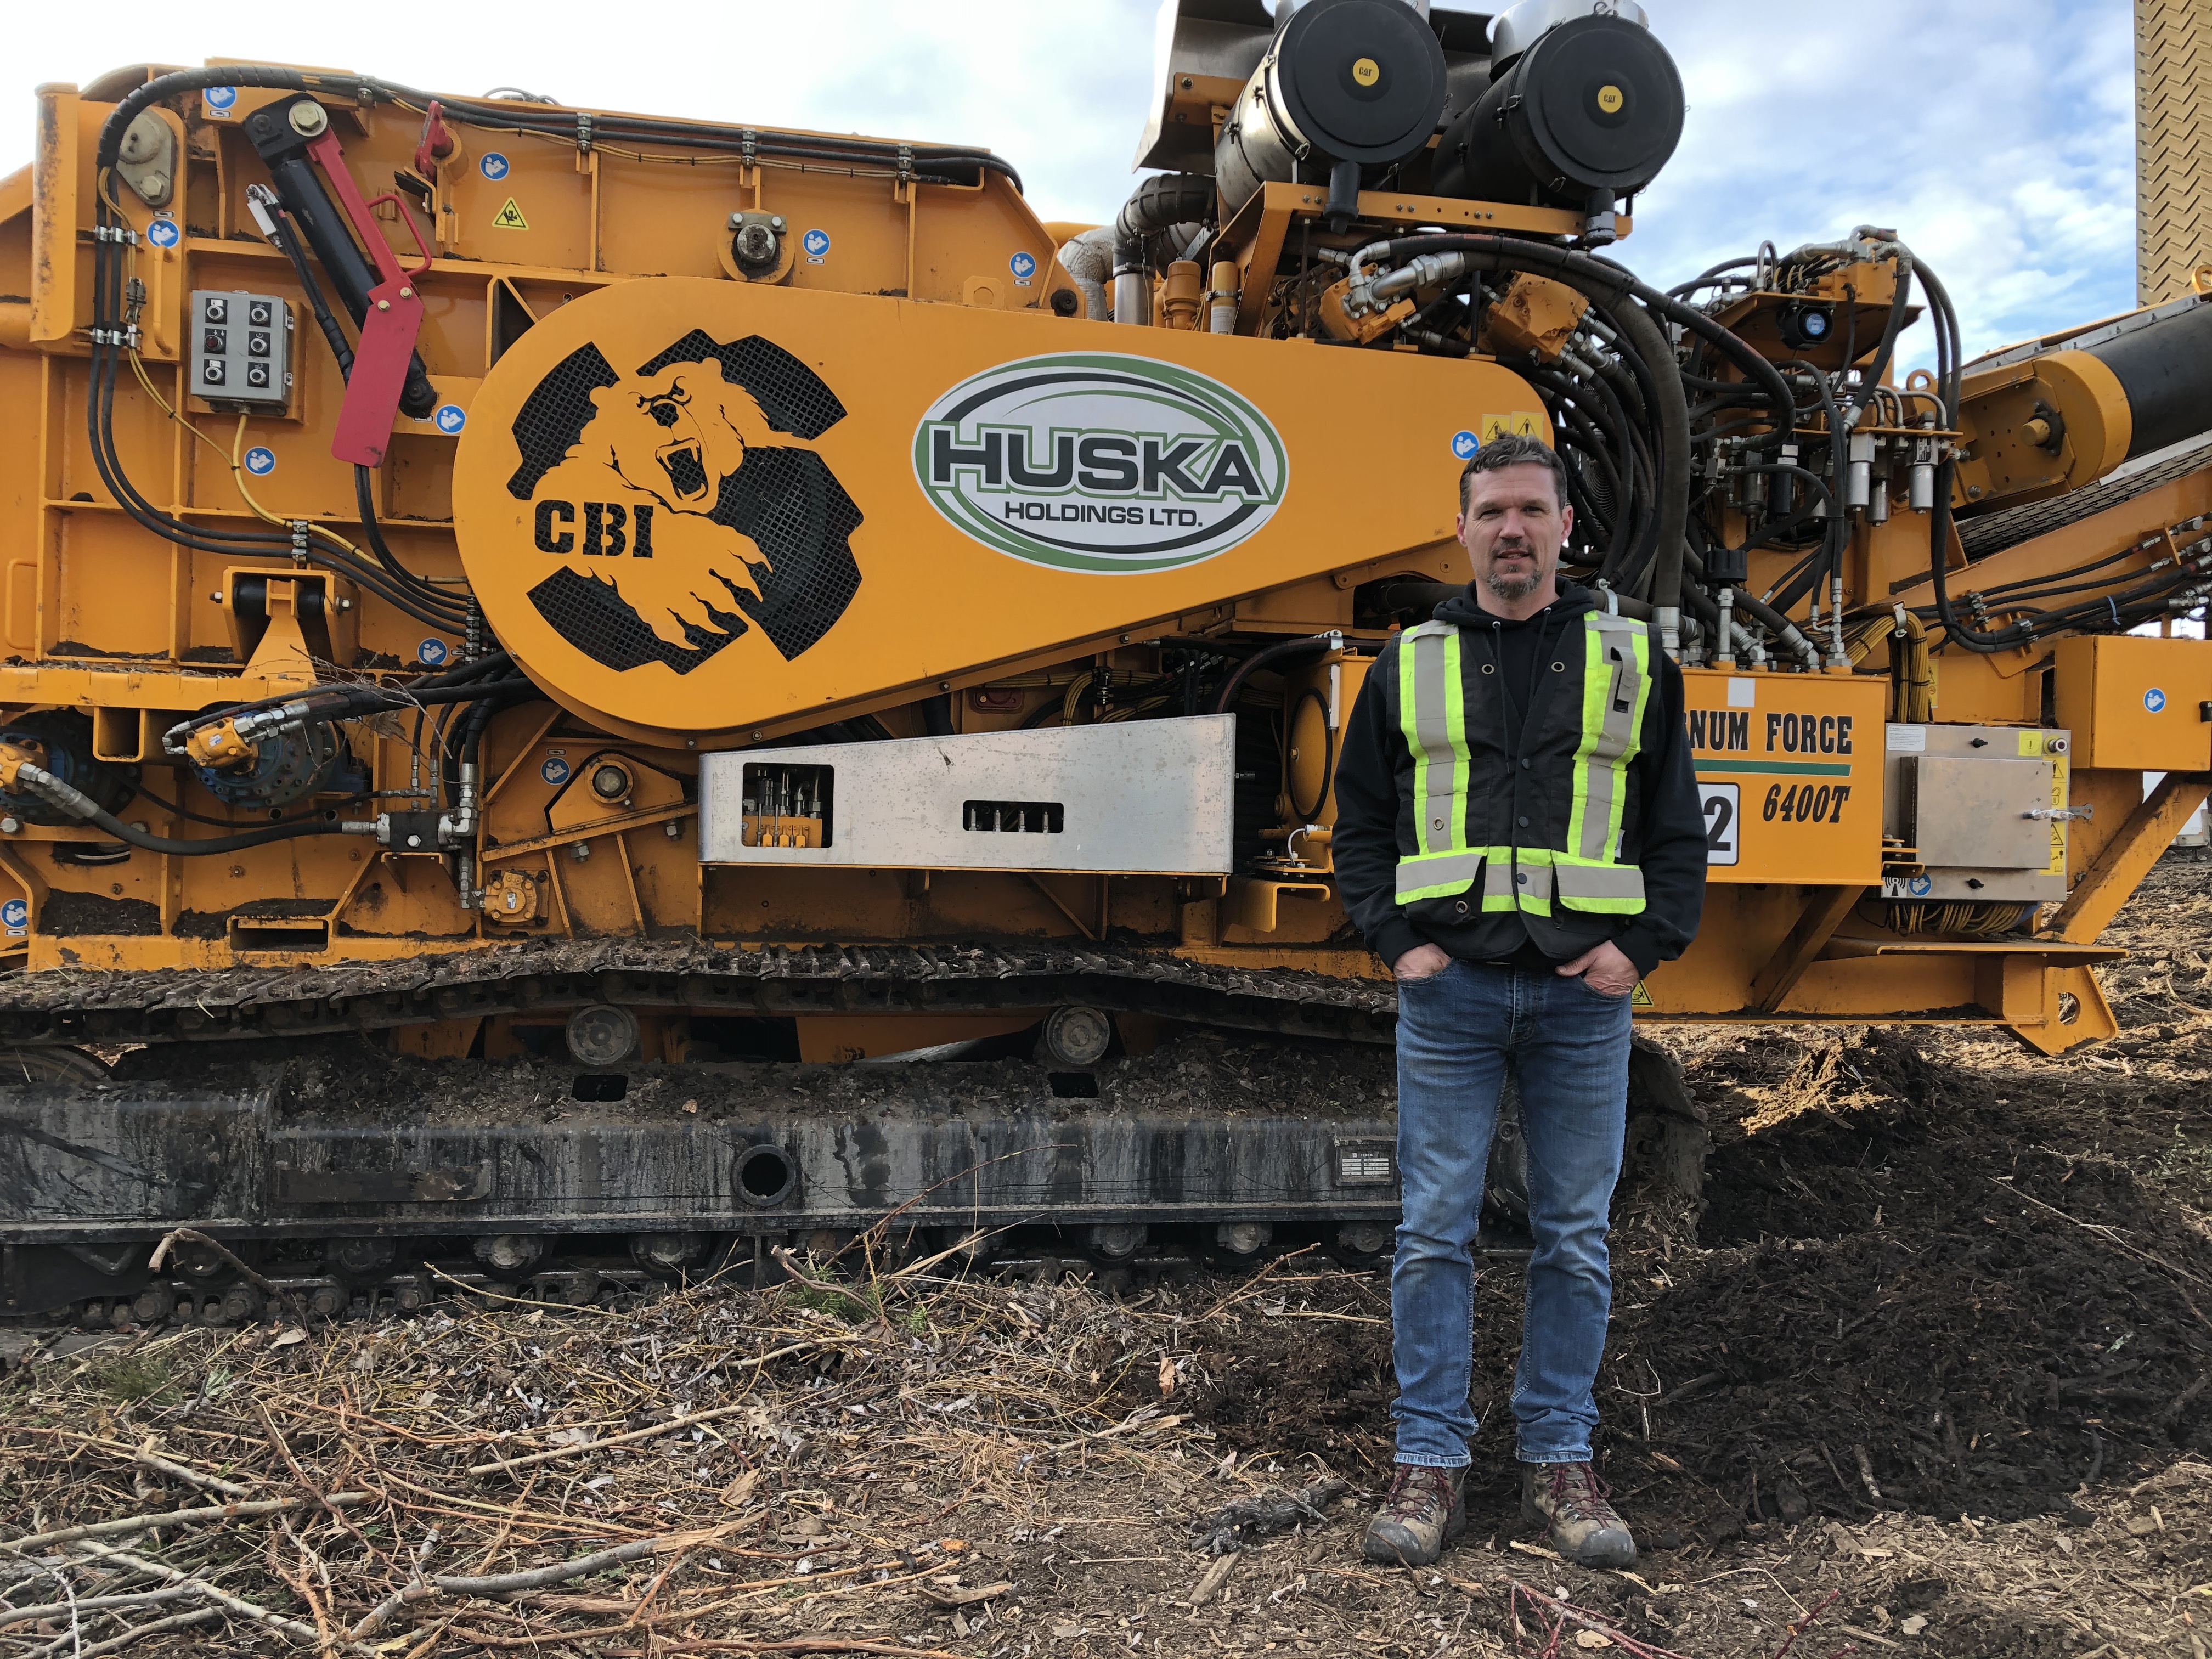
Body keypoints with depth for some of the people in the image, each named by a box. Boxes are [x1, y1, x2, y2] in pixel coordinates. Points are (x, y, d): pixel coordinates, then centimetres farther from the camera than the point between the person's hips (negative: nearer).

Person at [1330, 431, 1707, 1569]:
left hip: (1583, 996, 1)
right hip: (1448, 990, 0)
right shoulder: (1410, 664, 8)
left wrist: (1644, 945, -4)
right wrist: (1396, 940, -2)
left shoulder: (1632, 662, 8)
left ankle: (1560, 1459, 20)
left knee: (1575, 1240, 7)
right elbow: (1360, 824, 10)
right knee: (1435, 1232, 3)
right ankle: (1429, 1462, 13)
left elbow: (1679, 829, 9)